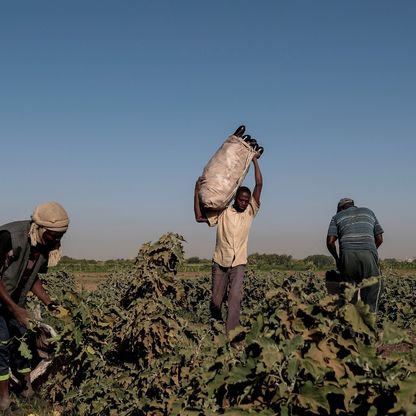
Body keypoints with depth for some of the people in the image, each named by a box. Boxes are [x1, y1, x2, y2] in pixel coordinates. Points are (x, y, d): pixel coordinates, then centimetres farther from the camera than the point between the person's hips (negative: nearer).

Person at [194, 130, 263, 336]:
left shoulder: (250, 212, 2)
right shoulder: (222, 213, 1)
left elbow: (259, 185, -4)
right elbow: (199, 217, -7)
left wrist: (255, 160, -4)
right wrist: (197, 192, -11)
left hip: (238, 263, 0)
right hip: (220, 261, 0)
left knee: (235, 297, -18)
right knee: (216, 299, 6)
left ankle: (230, 332, -20)